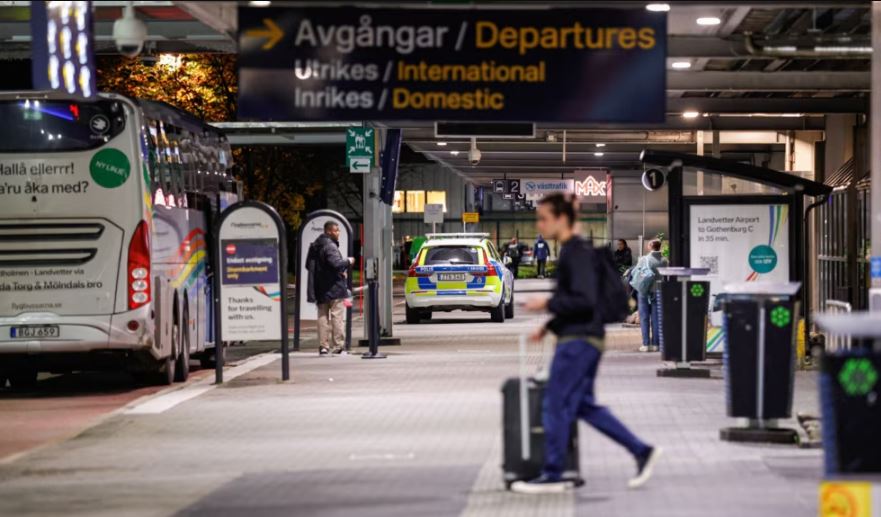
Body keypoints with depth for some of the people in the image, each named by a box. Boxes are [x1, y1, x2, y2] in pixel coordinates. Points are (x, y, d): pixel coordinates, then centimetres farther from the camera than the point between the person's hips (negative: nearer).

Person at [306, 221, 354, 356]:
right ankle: (338, 346, -7)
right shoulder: (330, 246, -15)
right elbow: (336, 263, -26)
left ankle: (323, 345, 8)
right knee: (337, 317, -5)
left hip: (321, 289, 8)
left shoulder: (315, 246, 14)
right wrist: (348, 261, -9)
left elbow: (308, 265, 21)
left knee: (323, 317, 10)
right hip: (335, 288, -8)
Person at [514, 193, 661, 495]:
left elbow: (585, 300, -22)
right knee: (584, 405, 13)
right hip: (579, 338, 10)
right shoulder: (572, 251, 16)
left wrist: (547, 304, -15)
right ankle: (642, 451, 14)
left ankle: (552, 475, 3)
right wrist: (549, 326, 17)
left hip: (579, 340, -10)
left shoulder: (577, 253, -15)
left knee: (556, 405, -4)